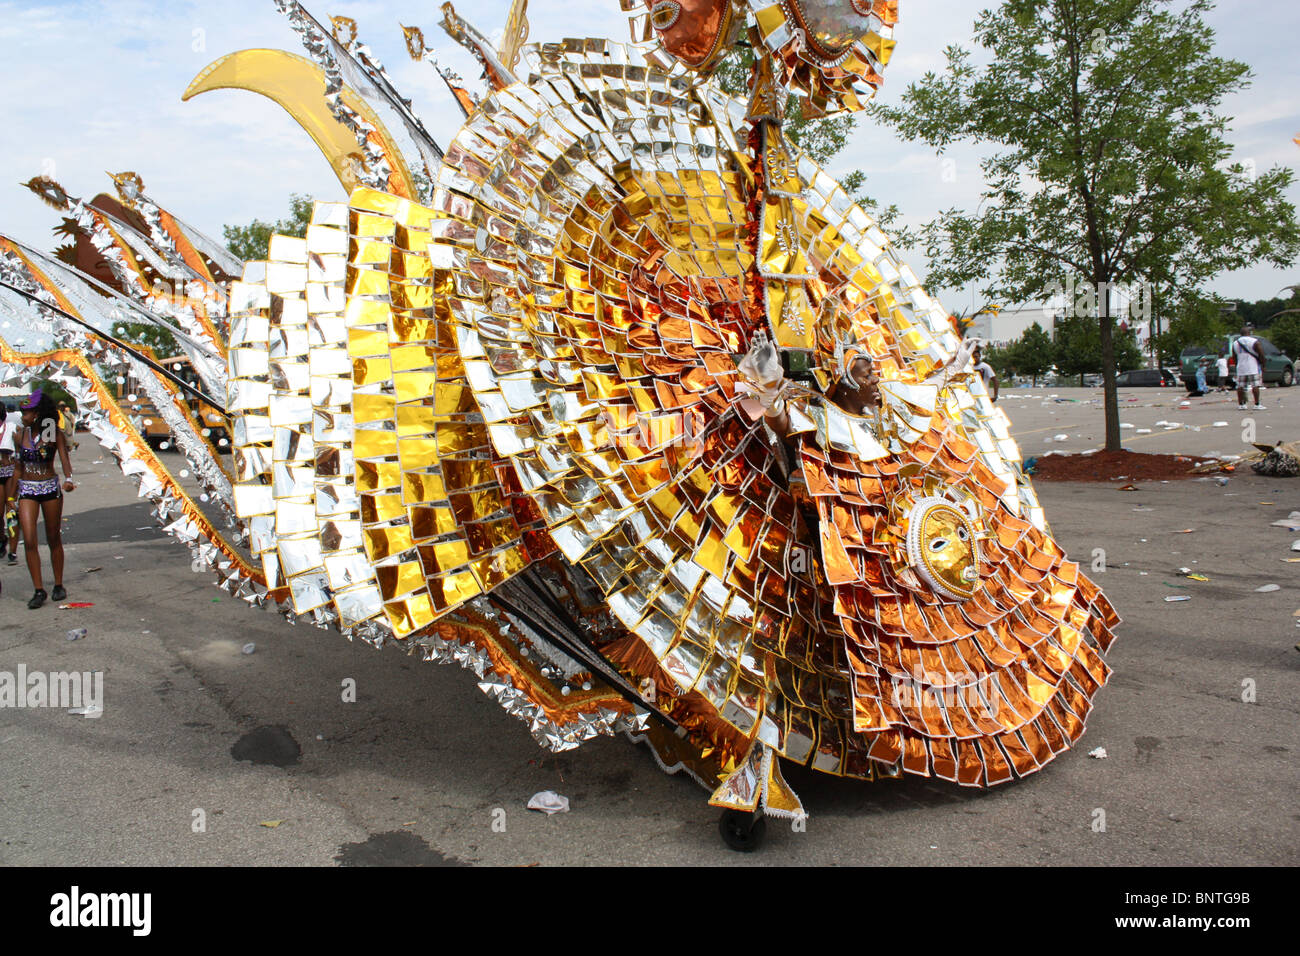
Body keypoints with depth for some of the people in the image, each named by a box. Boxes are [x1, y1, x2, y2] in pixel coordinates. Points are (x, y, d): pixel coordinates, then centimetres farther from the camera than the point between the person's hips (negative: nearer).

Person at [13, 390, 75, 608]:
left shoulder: (55, 434, -7)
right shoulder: (21, 434, 1)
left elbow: (64, 459, -15)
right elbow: (19, 465, 9)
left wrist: (68, 479, -35)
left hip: (51, 488, -2)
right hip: (27, 490, 2)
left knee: (54, 540, 8)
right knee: (29, 541, -8)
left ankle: (58, 585, 22)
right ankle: (39, 591, -2)